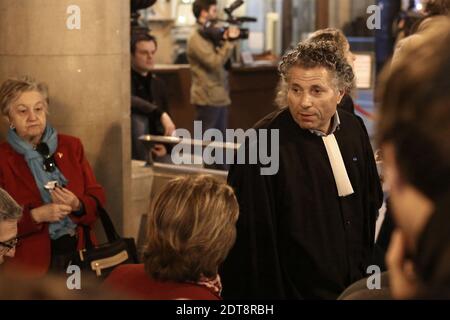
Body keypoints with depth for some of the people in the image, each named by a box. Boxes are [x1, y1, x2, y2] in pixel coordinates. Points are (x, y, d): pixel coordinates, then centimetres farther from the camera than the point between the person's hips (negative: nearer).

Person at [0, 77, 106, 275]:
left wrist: (77, 205, -9)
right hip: (32, 260, -3)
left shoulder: (71, 146, 11)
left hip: (79, 251, 3)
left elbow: (98, 198, 11)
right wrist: (36, 216, -16)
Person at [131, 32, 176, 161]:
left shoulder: (159, 84, 11)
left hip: (154, 151, 5)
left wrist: (165, 146, -3)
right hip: (130, 153, -5)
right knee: (139, 117, -33)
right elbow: (130, 102, -33)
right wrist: (160, 114, -38)